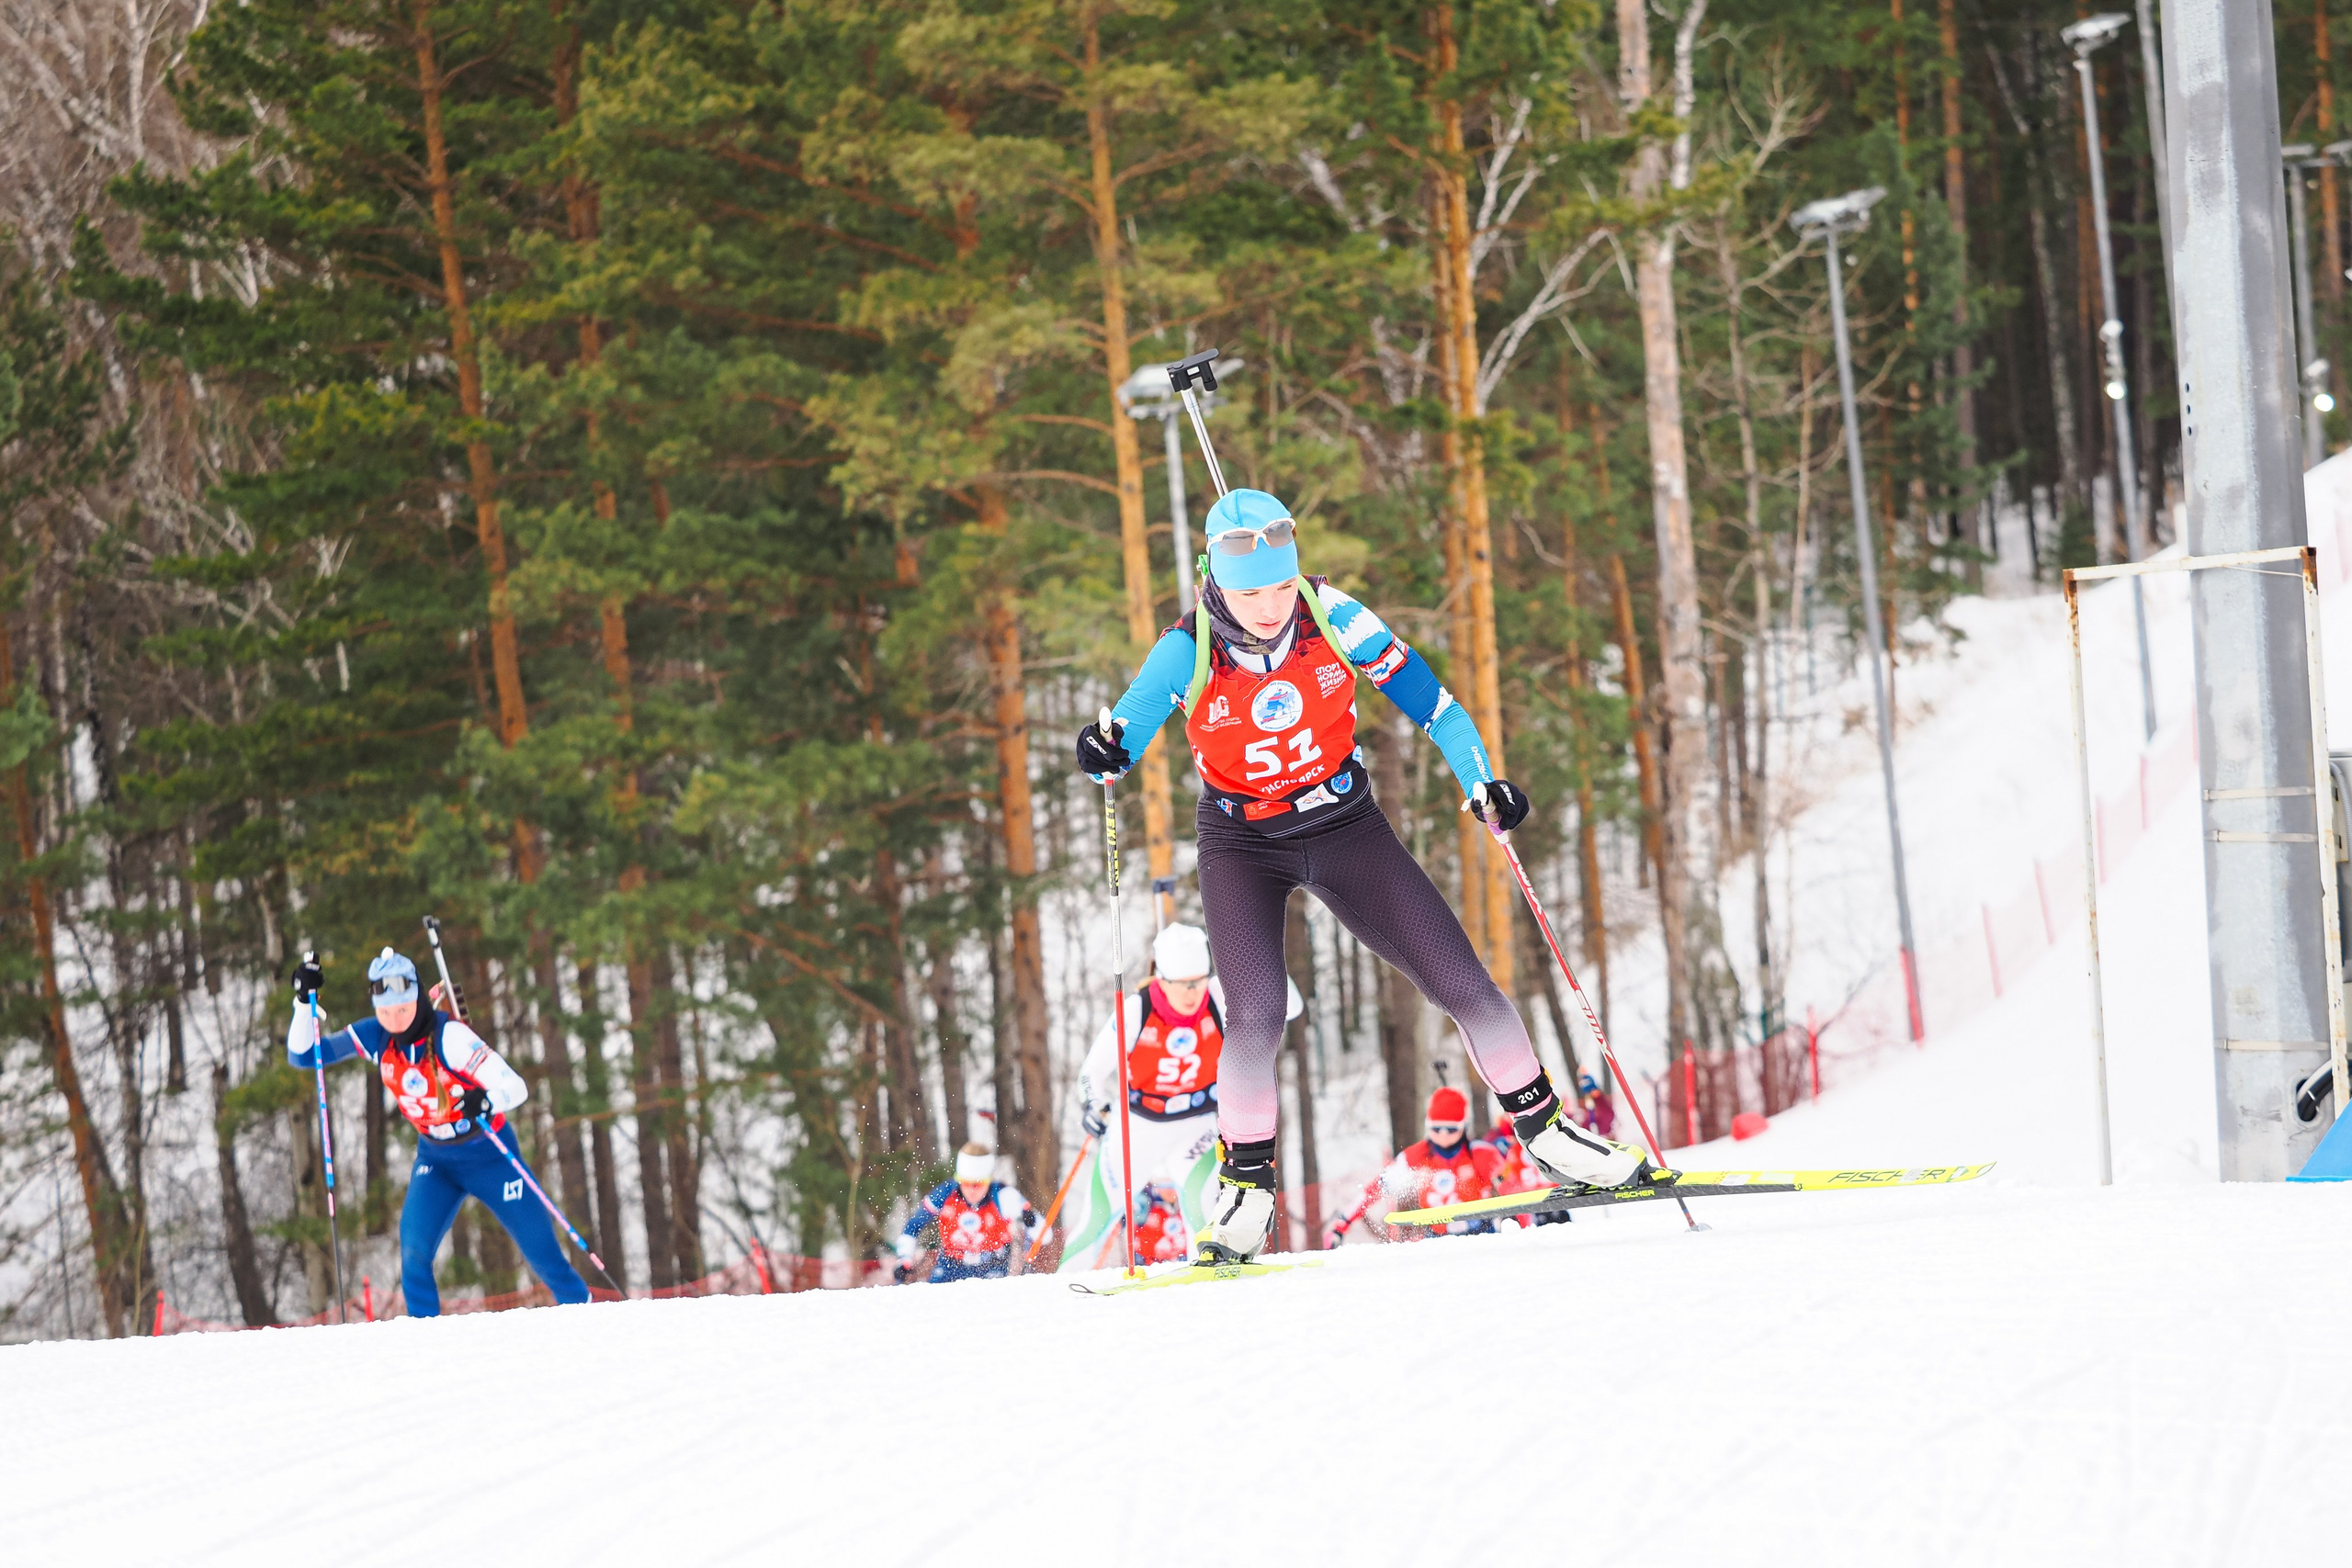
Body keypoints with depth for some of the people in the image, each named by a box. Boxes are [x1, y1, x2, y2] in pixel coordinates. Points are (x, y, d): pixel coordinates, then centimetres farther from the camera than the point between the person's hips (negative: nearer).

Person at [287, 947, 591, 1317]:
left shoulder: (449, 1036, -27)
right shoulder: (375, 1037, -11)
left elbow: (516, 1087, -29)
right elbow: (302, 1055, -5)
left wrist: (486, 1101, -51)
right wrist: (303, 1002, -20)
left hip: (489, 1154, -4)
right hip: (435, 1158, 4)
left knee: (540, 1249, 2)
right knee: (414, 1245, -19)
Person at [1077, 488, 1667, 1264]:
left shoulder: (1330, 618, -16)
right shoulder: (1187, 654, -20)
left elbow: (1420, 691, -9)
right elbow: (1135, 717, -32)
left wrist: (1480, 780, -17)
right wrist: (1105, 749, -56)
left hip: (1344, 828, 2)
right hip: (1243, 845, -2)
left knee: (1462, 984, -2)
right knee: (1254, 1016, -22)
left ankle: (1546, 1132, 16)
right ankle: (1245, 1186, -2)